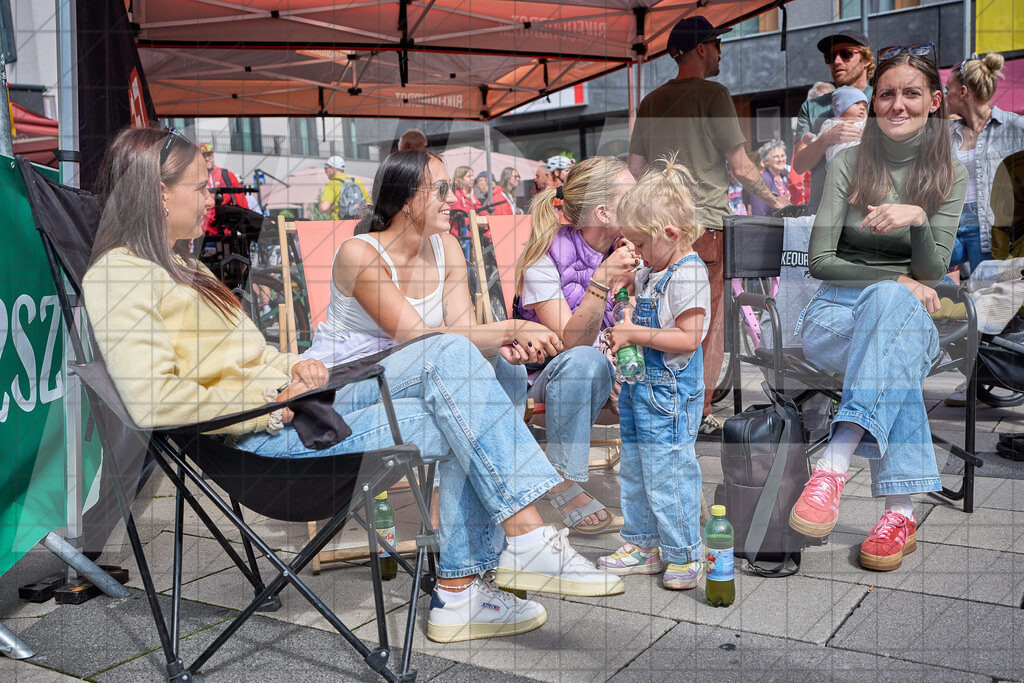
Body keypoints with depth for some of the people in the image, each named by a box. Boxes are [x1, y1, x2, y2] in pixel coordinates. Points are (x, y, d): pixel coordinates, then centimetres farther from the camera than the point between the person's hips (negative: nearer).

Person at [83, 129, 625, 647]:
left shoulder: (177, 265, 25)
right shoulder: (119, 275, -8)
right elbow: (154, 400, -22)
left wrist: (297, 368, 3)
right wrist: (272, 403, -17)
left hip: (291, 400, 9)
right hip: (260, 433, -9)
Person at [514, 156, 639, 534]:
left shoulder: (628, 251, -2)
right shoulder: (546, 255, -18)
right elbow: (572, 340, -28)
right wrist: (601, 279, -38)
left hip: (616, 371, 5)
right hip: (551, 373, -5)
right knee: (585, 360, -37)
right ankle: (563, 481, -24)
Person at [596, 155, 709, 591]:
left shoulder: (688, 275, -17)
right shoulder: (650, 272, 10)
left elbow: (687, 339, -24)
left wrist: (634, 334, -22)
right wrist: (621, 332, 5)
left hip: (670, 393, -9)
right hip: (641, 388, 10)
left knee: (667, 474, -1)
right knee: (634, 470, 16)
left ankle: (684, 554, 15)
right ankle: (643, 546, 30)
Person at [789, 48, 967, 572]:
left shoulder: (950, 175, 8)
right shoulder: (848, 164, 5)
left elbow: (931, 271, -2)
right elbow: (819, 260, -1)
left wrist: (917, 218, -21)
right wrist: (896, 280, -11)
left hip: (909, 313, 1)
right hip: (836, 311, 0)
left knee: (891, 303, -39)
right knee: (897, 357, -37)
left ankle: (833, 466, -49)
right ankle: (901, 510, -41)